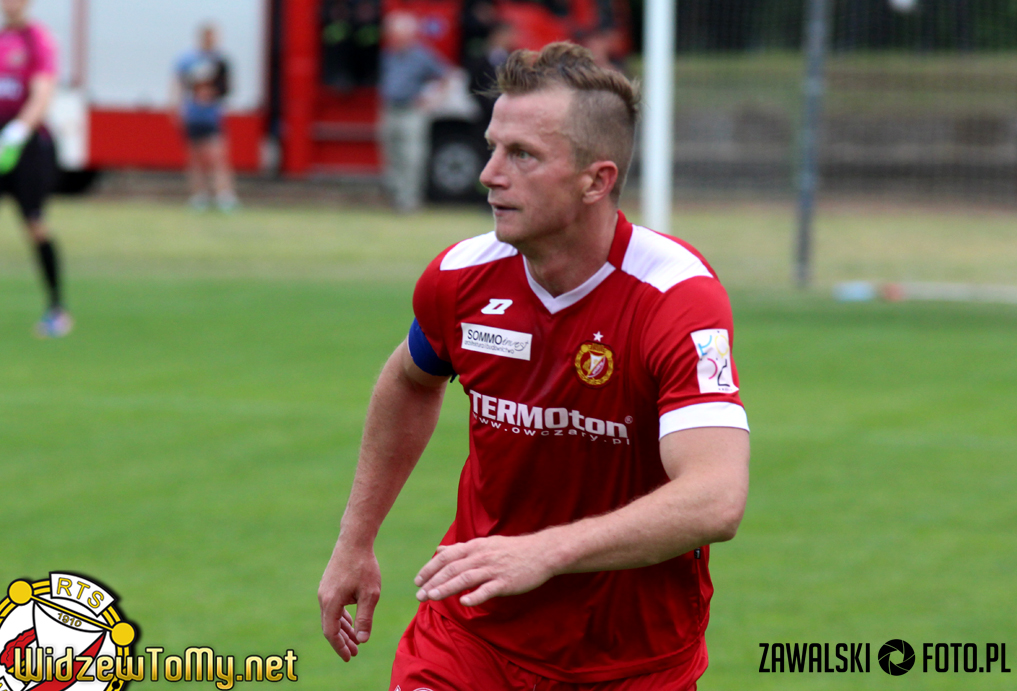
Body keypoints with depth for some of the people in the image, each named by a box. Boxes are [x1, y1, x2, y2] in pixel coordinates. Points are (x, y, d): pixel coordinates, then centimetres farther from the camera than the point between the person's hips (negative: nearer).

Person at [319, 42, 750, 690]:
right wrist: (357, 540, 19)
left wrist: (545, 552, -46)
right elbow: (410, 382, 18)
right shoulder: (460, 278, -8)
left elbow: (715, 501, -36)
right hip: (473, 631, 3)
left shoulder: (681, 297, -23)